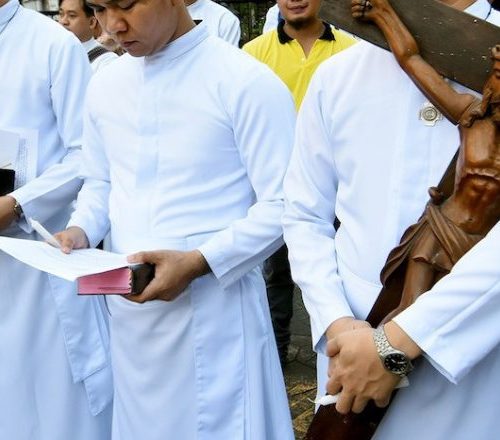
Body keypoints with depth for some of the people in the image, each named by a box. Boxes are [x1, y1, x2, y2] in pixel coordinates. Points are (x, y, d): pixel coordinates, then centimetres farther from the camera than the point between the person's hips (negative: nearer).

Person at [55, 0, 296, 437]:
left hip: (214, 305, -5)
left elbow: (283, 206, -12)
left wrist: (198, 263, -21)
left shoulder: (247, 82, -12)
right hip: (128, 305, 6)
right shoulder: (104, 85, 8)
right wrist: (80, 230, -2)